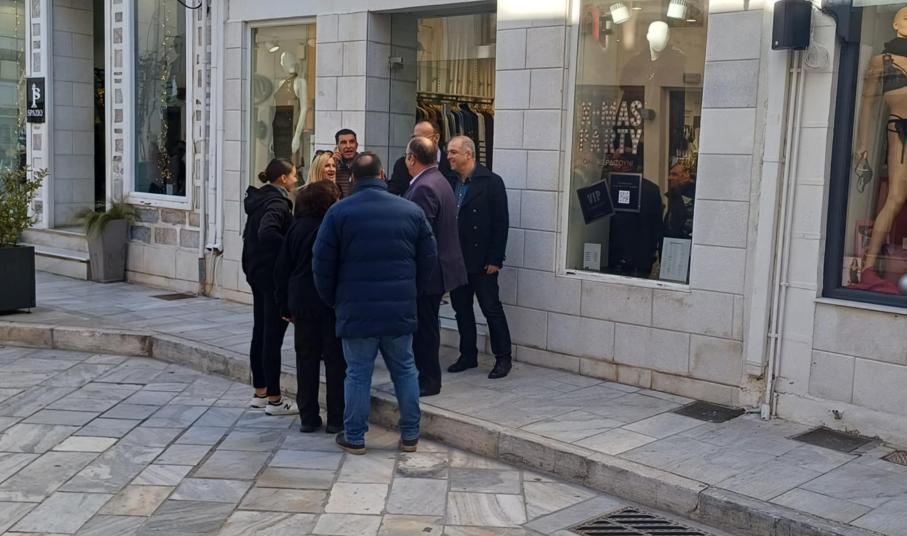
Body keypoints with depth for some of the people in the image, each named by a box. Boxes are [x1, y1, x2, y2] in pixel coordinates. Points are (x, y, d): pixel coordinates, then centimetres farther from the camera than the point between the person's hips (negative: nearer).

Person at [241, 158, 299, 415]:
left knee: (260, 333, 14)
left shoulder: (259, 199, 12)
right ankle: (274, 400, 2)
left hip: (257, 271, 10)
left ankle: (260, 393, 24)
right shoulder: (277, 203, -16)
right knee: (273, 336, -4)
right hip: (273, 275, -9)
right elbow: (267, 232, -33)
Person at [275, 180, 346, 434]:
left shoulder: (297, 228, 4)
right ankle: (336, 419, 7)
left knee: (306, 359, 10)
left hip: (303, 303, 4)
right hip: (334, 304, -4)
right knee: (335, 360, 4)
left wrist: (285, 306, 14)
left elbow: (282, 270, 7)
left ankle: (308, 417, 14)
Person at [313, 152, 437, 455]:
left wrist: (333, 301, 11)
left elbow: (322, 265, -4)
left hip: (356, 312, -2)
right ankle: (410, 436, 20)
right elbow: (428, 260, 8)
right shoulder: (411, 211, 3)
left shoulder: (339, 212, -5)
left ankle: (354, 438, 15)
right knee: (404, 370, 13)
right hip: (401, 310, 2)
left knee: (358, 373, 6)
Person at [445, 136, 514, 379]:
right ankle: (468, 355, 23)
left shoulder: (491, 182, -8)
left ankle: (503, 358, 9)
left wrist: (495, 259, -14)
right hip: (456, 259, 6)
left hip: (482, 261, -6)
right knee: (461, 309, 12)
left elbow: (501, 222, -10)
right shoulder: (451, 182, 10)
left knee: (492, 309, 0)